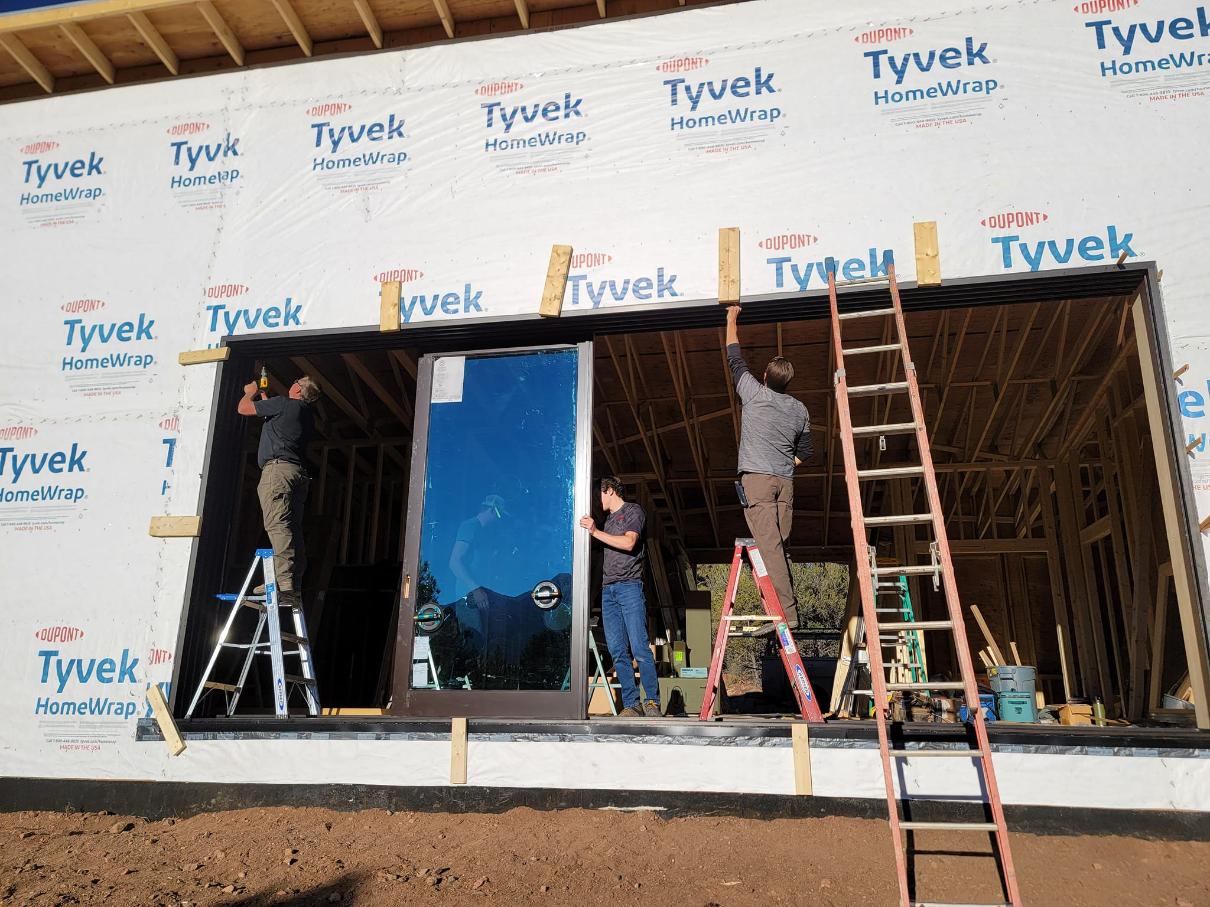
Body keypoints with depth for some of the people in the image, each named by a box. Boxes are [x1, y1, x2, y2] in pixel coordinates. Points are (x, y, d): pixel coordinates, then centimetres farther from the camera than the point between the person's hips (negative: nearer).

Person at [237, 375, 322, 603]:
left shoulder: (285, 403, 0)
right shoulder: (307, 416, 25)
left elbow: (243, 408, 7)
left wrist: (250, 393, 28)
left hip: (278, 467, -9)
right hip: (299, 472, 9)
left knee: (277, 525, -18)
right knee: (292, 529, 4)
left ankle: (285, 586, -30)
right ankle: (294, 586, 1)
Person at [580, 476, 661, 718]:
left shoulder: (633, 511, 4)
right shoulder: (608, 518, 26)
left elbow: (629, 543, -11)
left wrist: (595, 532, -11)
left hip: (629, 586, -7)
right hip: (608, 589, 7)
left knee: (639, 648, -12)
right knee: (617, 651, -1)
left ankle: (653, 701, -6)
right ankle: (631, 704, 0)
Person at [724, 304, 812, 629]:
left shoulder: (753, 393, 2)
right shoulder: (799, 410, 14)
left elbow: (735, 358, 15)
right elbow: (804, 454, 20)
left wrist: (732, 319, 27)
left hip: (756, 477, -5)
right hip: (785, 481, 5)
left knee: (768, 543, -12)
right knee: (780, 545, 8)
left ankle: (785, 611, -20)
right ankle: (788, 609, 4)